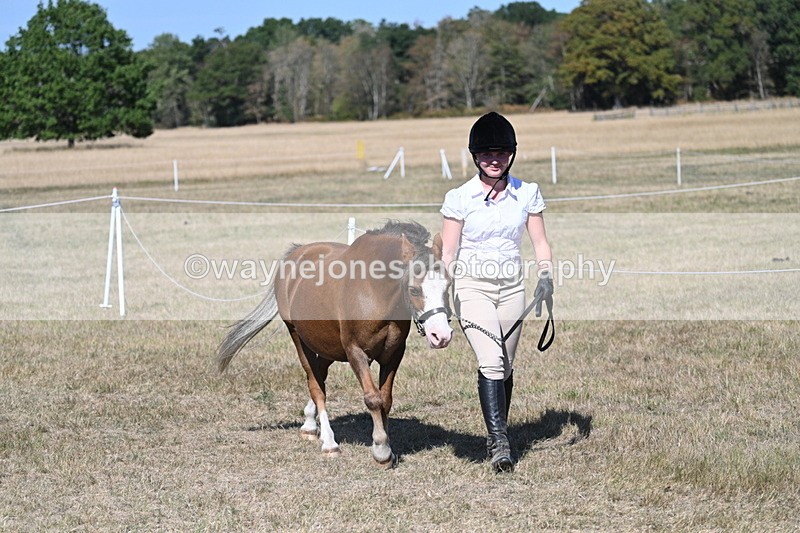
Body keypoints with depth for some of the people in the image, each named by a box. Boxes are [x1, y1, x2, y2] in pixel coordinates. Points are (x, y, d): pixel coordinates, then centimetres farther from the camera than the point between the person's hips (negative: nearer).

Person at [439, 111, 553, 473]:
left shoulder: (527, 194, 3)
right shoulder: (459, 198, -4)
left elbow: (540, 243, 6)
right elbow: (447, 252, -2)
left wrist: (545, 277, -10)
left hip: (512, 287, 3)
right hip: (472, 286, -3)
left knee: (505, 366, 9)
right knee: (491, 362, -18)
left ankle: (498, 436, 25)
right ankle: (499, 442, -19)